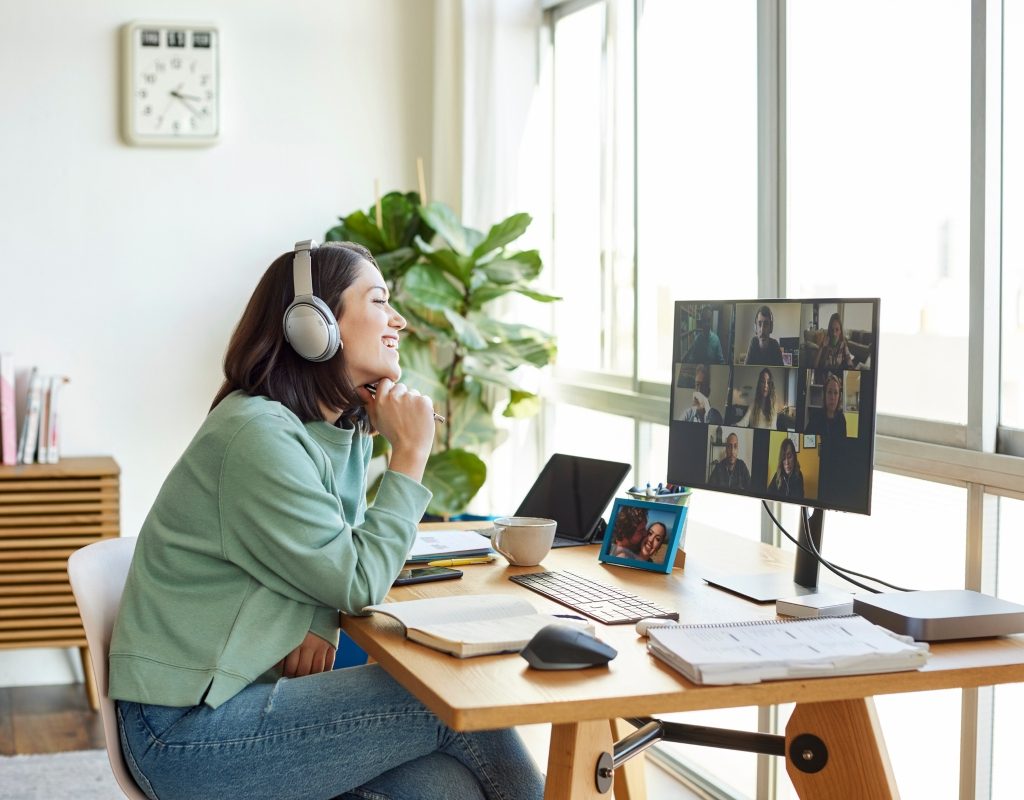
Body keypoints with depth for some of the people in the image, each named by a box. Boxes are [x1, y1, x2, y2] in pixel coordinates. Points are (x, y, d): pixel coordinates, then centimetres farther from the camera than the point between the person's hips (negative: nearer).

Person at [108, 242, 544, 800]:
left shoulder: (347, 431, 9)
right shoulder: (259, 435, -19)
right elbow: (360, 582, -17)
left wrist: (320, 624, -5)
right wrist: (410, 455, -11)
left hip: (251, 688, 8)